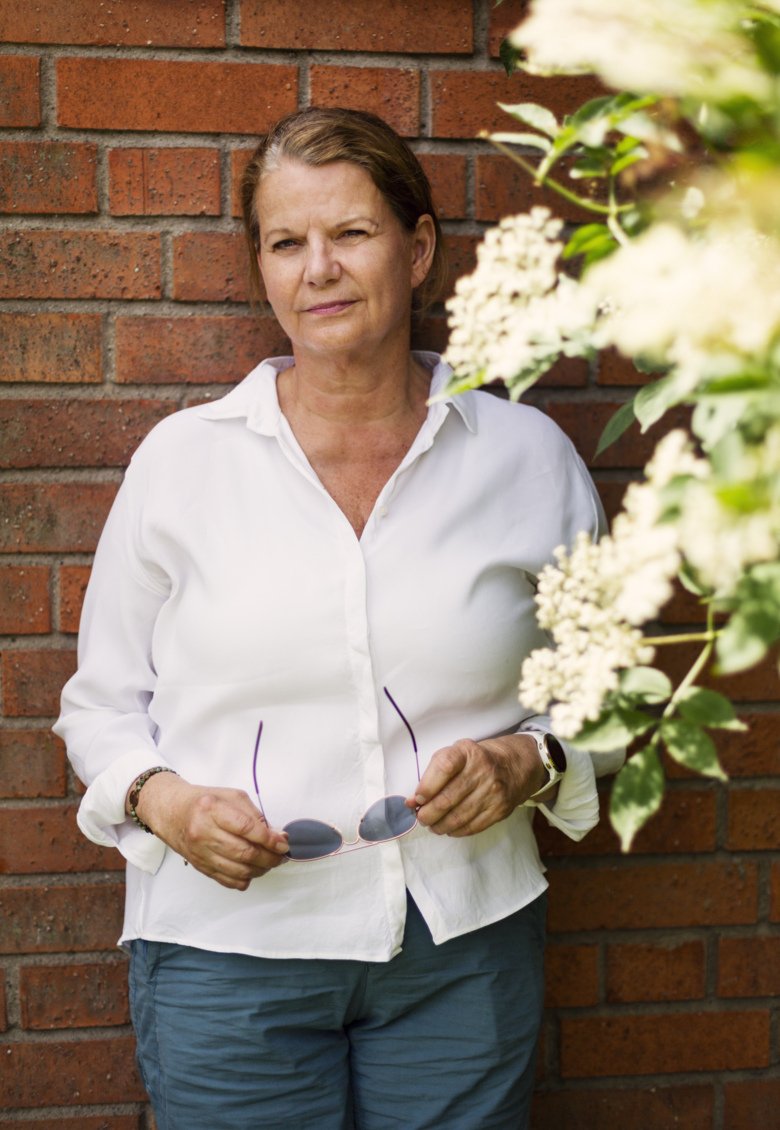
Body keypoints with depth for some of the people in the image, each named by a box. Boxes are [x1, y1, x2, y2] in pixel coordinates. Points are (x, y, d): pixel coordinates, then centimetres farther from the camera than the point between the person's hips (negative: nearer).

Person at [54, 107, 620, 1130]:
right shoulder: (181, 459, 0)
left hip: (462, 952, 1)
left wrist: (528, 764, -8)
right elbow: (103, 700, 7)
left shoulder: (530, 458, 3)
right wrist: (162, 800, -12)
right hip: (226, 944, -1)